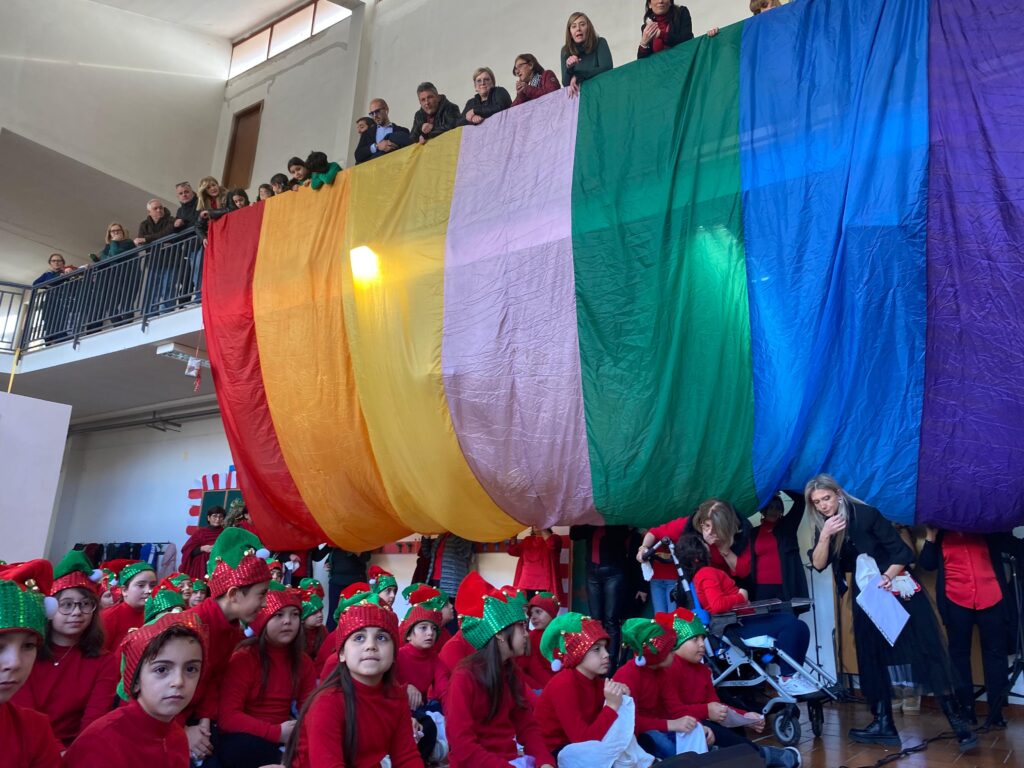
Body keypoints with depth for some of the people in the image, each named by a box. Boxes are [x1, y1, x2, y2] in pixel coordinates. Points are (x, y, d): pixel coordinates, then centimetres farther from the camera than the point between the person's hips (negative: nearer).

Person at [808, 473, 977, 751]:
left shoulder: (865, 514, -16)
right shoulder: (823, 526, -1)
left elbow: (902, 551, -14)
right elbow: (818, 564, -10)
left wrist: (887, 577, -25)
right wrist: (826, 535, -24)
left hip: (899, 590, -5)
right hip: (866, 598, 5)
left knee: (927, 653, -6)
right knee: (871, 659, 5)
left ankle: (957, 722, 0)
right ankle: (883, 723, 11)